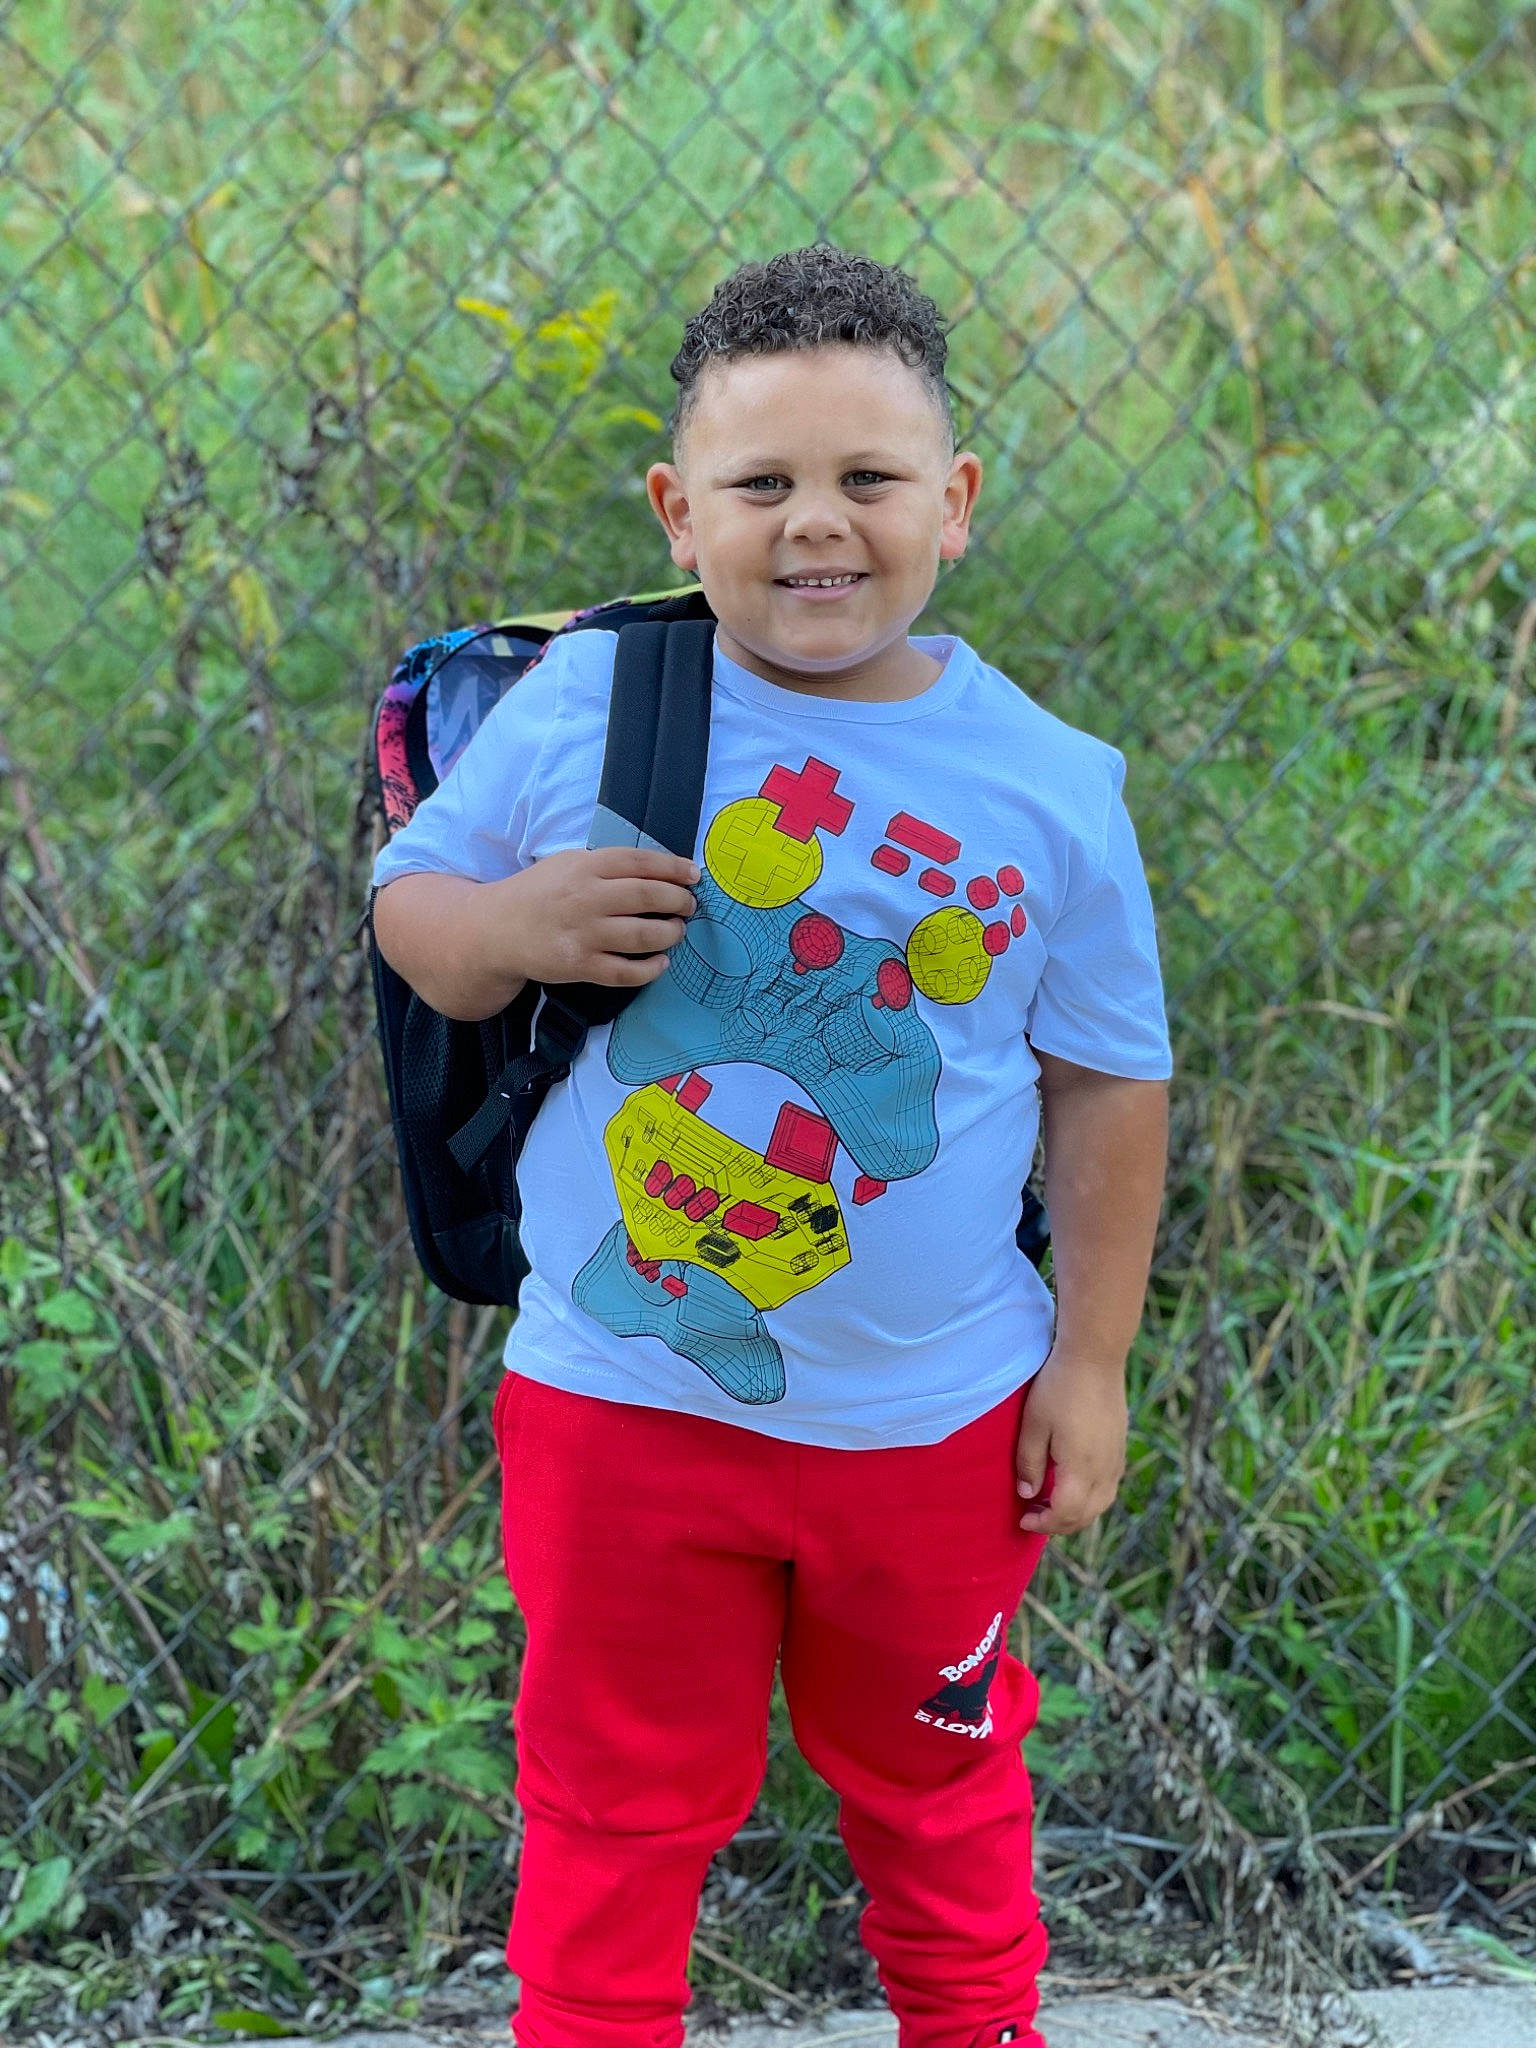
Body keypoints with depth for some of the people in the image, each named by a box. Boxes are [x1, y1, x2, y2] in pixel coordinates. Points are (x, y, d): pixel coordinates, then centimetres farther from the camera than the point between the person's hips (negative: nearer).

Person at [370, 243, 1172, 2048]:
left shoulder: (1045, 785, -7)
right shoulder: (579, 704, -9)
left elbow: (1108, 1082, 1)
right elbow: (406, 907, 1)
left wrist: (1092, 1360, 0)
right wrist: (511, 928, -21)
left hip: (935, 1419, 1)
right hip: (623, 1400, -1)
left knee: (937, 1791, 22)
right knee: (614, 1810, 14)